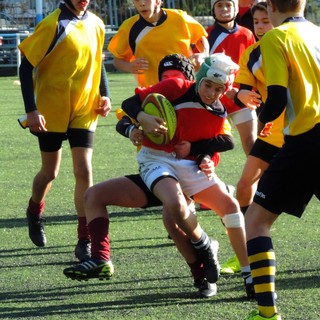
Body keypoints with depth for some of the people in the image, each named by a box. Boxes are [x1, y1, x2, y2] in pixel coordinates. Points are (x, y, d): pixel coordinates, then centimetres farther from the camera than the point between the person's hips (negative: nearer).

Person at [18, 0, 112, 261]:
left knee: (84, 170, -7)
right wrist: (31, 110, -17)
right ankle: (35, 212, 43)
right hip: (52, 111, -3)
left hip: (84, 111, 3)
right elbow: (27, 66, -13)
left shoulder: (96, 24, 3)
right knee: (50, 171, 11)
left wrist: (104, 95, 5)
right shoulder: (54, 25, -15)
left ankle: (85, 241, -4)